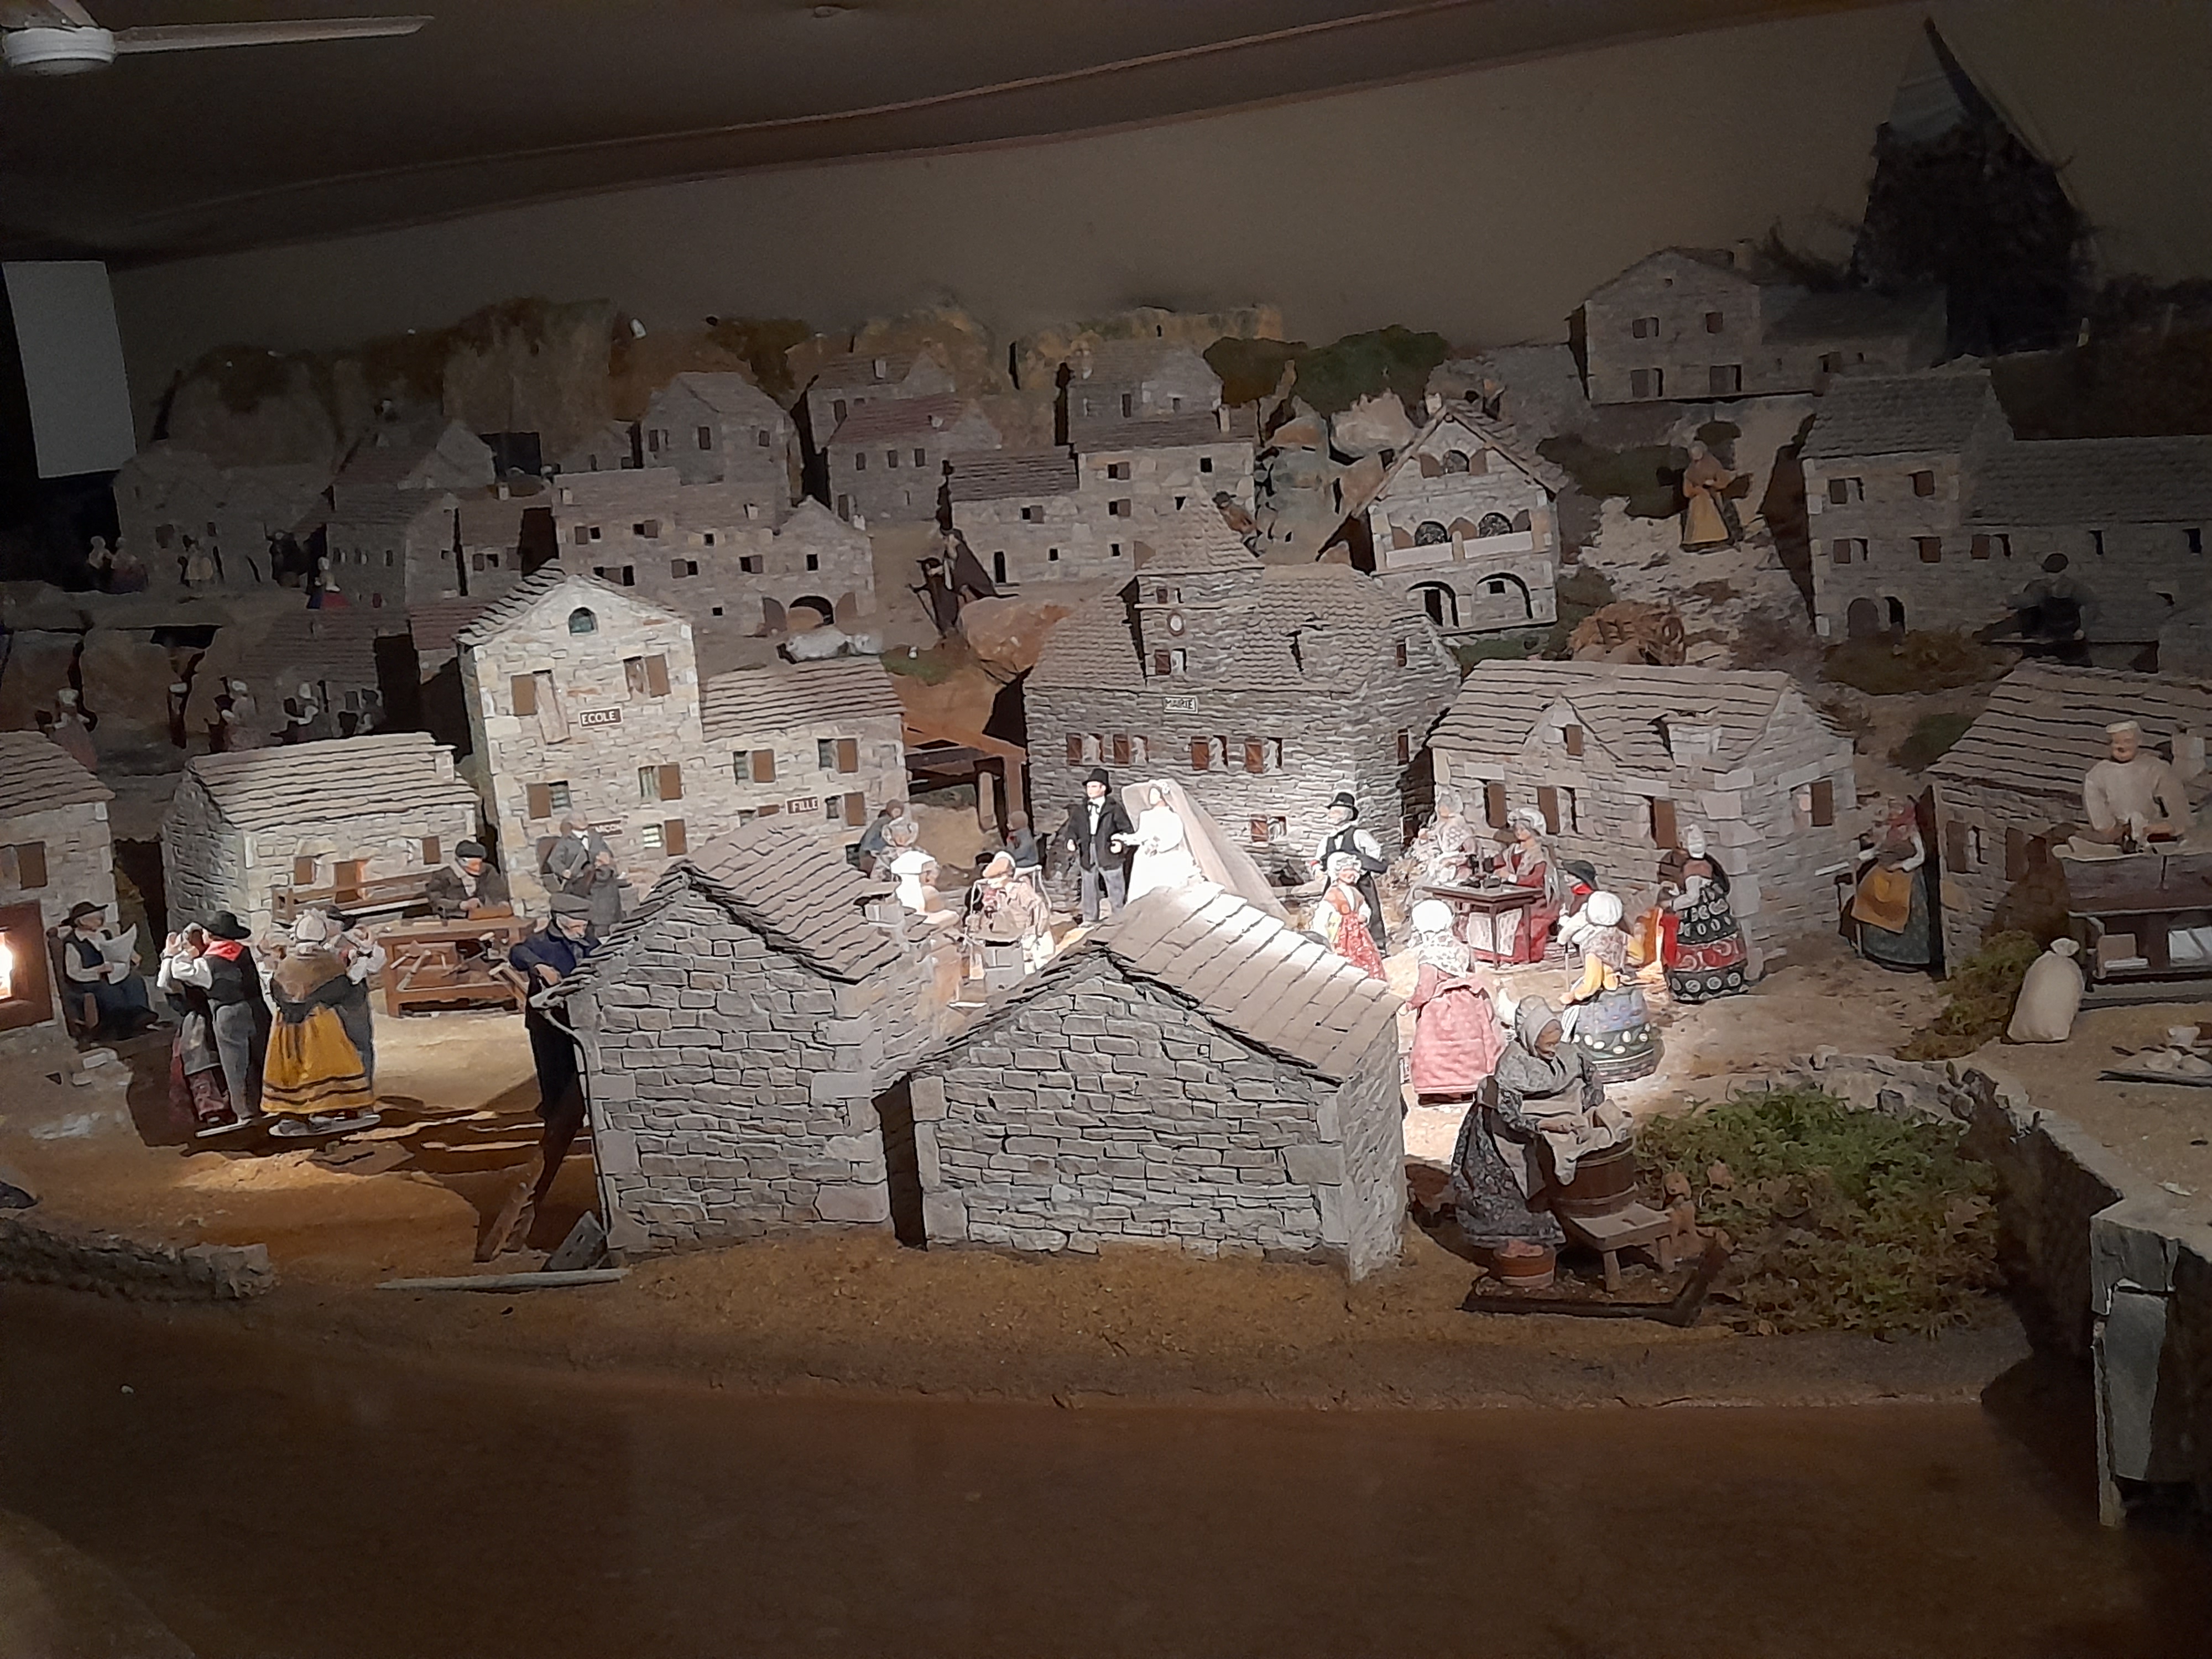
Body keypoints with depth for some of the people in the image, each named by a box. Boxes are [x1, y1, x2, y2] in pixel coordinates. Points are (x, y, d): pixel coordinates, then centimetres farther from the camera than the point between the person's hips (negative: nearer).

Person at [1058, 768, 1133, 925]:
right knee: (1089, 889, 12)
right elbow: (1071, 828, 9)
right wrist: (1070, 840, -13)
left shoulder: (1114, 808, -2)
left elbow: (1128, 830, 0)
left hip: (1108, 856, -4)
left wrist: (1122, 842, -19)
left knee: (1115, 891, 2)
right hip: (1087, 856, 4)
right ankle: (1089, 920, 25)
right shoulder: (1080, 810, 9)